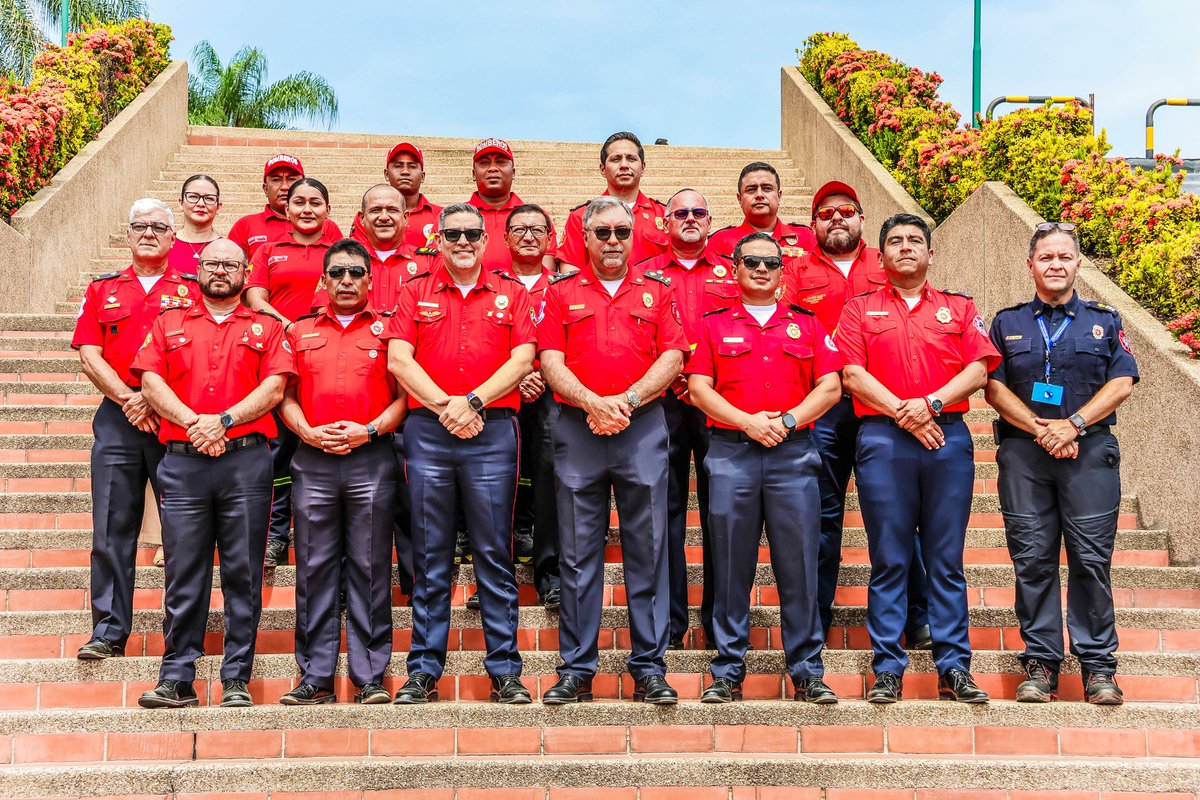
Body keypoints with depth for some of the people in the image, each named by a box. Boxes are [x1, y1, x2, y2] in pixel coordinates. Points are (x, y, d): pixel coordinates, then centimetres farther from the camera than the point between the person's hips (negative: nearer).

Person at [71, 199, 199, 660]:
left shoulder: (192, 290, 8)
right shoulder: (102, 290, 15)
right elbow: (90, 358, 7)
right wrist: (129, 399, -7)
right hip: (118, 417, 2)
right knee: (112, 528, 1)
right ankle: (108, 632, 6)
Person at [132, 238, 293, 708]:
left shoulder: (266, 328, 14)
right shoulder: (169, 324, 18)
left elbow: (274, 388, 1)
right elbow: (151, 381, 5)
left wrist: (224, 420, -12)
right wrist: (194, 423, -9)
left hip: (247, 460, -1)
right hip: (182, 461, 1)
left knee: (243, 573, 0)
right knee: (183, 575, 0)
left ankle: (236, 679, 5)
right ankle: (176, 680, 5)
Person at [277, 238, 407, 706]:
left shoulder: (388, 329, 10)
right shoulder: (300, 333, 17)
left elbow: (404, 394, 3)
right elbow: (286, 396, 13)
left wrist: (369, 430, -10)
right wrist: (309, 432, -5)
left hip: (371, 459, -2)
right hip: (313, 460, 2)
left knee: (370, 568, -1)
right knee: (314, 569, 2)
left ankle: (370, 678, 2)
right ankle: (315, 678, 7)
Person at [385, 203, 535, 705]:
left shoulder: (511, 293, 12)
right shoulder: (416, 293, 13)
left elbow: (522, 360, 1)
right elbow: (398, 359, 2)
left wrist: (472, 402, -10)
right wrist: (445, 407, -9)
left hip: (493, 431, 0)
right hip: (427, 432, 1)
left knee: (495, 554, 1)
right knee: (429, 557, 4)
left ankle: (505, 670, 5)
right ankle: (424, 670, 9)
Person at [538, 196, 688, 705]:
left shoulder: (657, 292, 13)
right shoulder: (561, 293, 12)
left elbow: (672, 358, 3)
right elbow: (551, 362, 2)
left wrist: (626, 401, -10)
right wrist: (592, 403, -13)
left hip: (643, 428, 0)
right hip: (577, 429, 0)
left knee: (647, 550, 1)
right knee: (578, 552, 2)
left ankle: (649, 668, 7)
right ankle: (576, 669, 8)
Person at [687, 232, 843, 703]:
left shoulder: (806, 324, 14)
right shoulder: (714, 324, 11)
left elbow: (830, 386, 7)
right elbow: (698, 387, 2)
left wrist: (787, 420, -7)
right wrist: (747, 421, -10)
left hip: (793, 453, 1)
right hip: (731, 454, 0)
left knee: (798, 563, 0)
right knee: (731, 564, 2)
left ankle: (807, 672, 7)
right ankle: (727, 671, 9)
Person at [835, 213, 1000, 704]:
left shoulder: (959, 308, 17)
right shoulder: (860, 310, 13)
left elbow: (978, 369, 5)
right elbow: (852, 374, 1)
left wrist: (931, 403, -10)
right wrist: (901, 413, -10)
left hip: (948, 437, 1)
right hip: (882, 439, -1)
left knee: (946, 561, 2)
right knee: (888, 559, -1)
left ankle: (954, 668, 6)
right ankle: (887, 669, 3)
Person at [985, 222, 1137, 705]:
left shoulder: (1104, 321, 13)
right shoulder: (1007, 324, 14)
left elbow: (1121, 384, 3)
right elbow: (994, 388, 4)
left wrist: (1073, 424, -10)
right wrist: (1040, 430, -9)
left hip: (1090, 450, 0)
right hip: (1023, 453, 1)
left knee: (1091, 557, -4)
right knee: (1032, 558, -1)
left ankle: (1098, 664, 3)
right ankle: (1040, 662, 5)